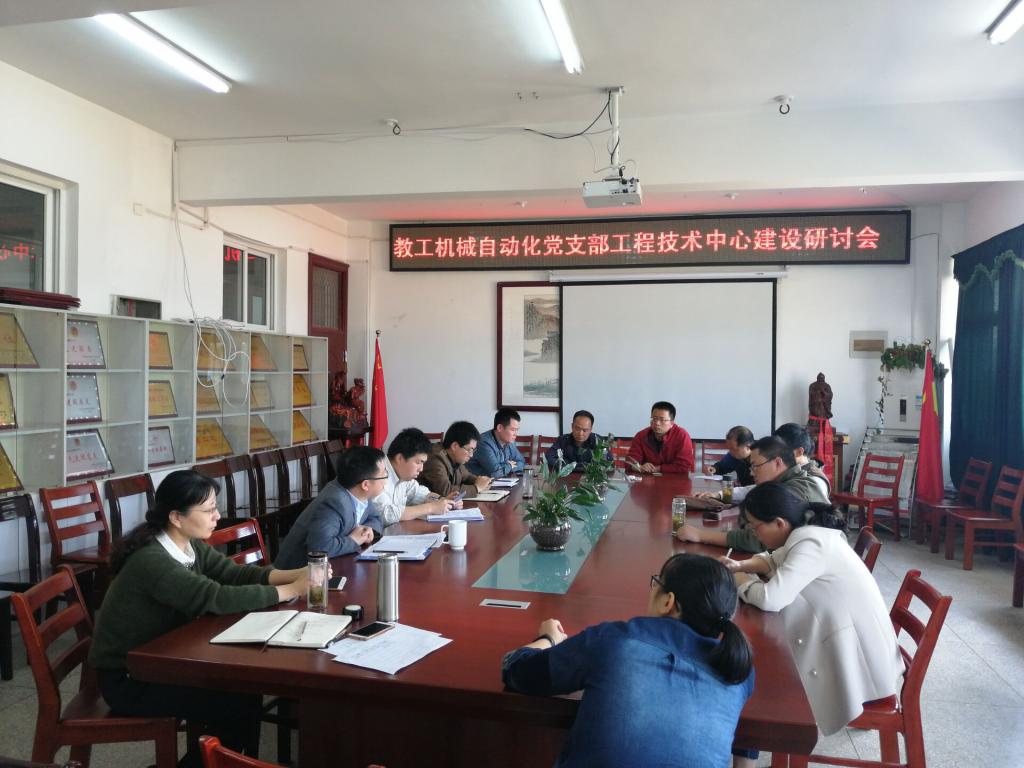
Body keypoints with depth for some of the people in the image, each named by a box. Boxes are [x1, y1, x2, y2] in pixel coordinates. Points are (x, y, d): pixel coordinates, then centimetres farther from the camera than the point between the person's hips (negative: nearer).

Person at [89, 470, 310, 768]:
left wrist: (297, 574, -19)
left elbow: (235, 573, -3)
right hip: (126, 679, -8)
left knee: (245, 686, -1)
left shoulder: (190, 546, -2)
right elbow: (216, 598, -34)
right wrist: (291, 590, -28)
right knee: (238, 705, -12)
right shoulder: (151, 561, -29)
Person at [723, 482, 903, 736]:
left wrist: (741, 582, -15)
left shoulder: (811, 545, -27)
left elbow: (770, 598, -36)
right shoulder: (807, 531, 1)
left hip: (857, 654, -8)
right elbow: (776, 561, 18)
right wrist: (740, 566, 0)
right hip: (846, 633, 8)